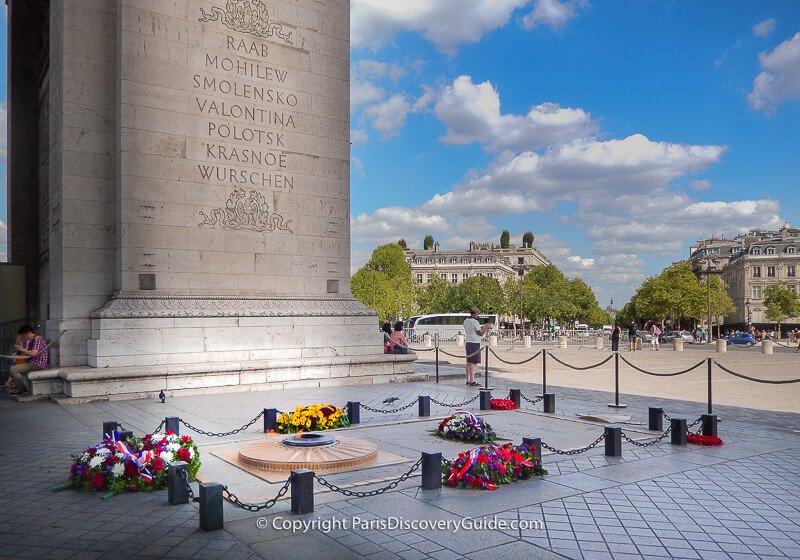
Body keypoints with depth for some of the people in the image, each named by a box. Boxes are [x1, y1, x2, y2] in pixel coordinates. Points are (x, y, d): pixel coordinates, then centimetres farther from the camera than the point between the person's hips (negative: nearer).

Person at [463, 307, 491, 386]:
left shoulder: (466, 321, 11)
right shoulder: (475, 322, -15)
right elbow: (481, 334, -12)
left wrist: (483, 328, 21)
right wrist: (487, 327, 3)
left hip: (468, 343, 9)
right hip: (475, 344, -8)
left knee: (469, 362, 11)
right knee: (473, 363, -6)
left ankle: (468, 380, 14)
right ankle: (472, 381, -6)